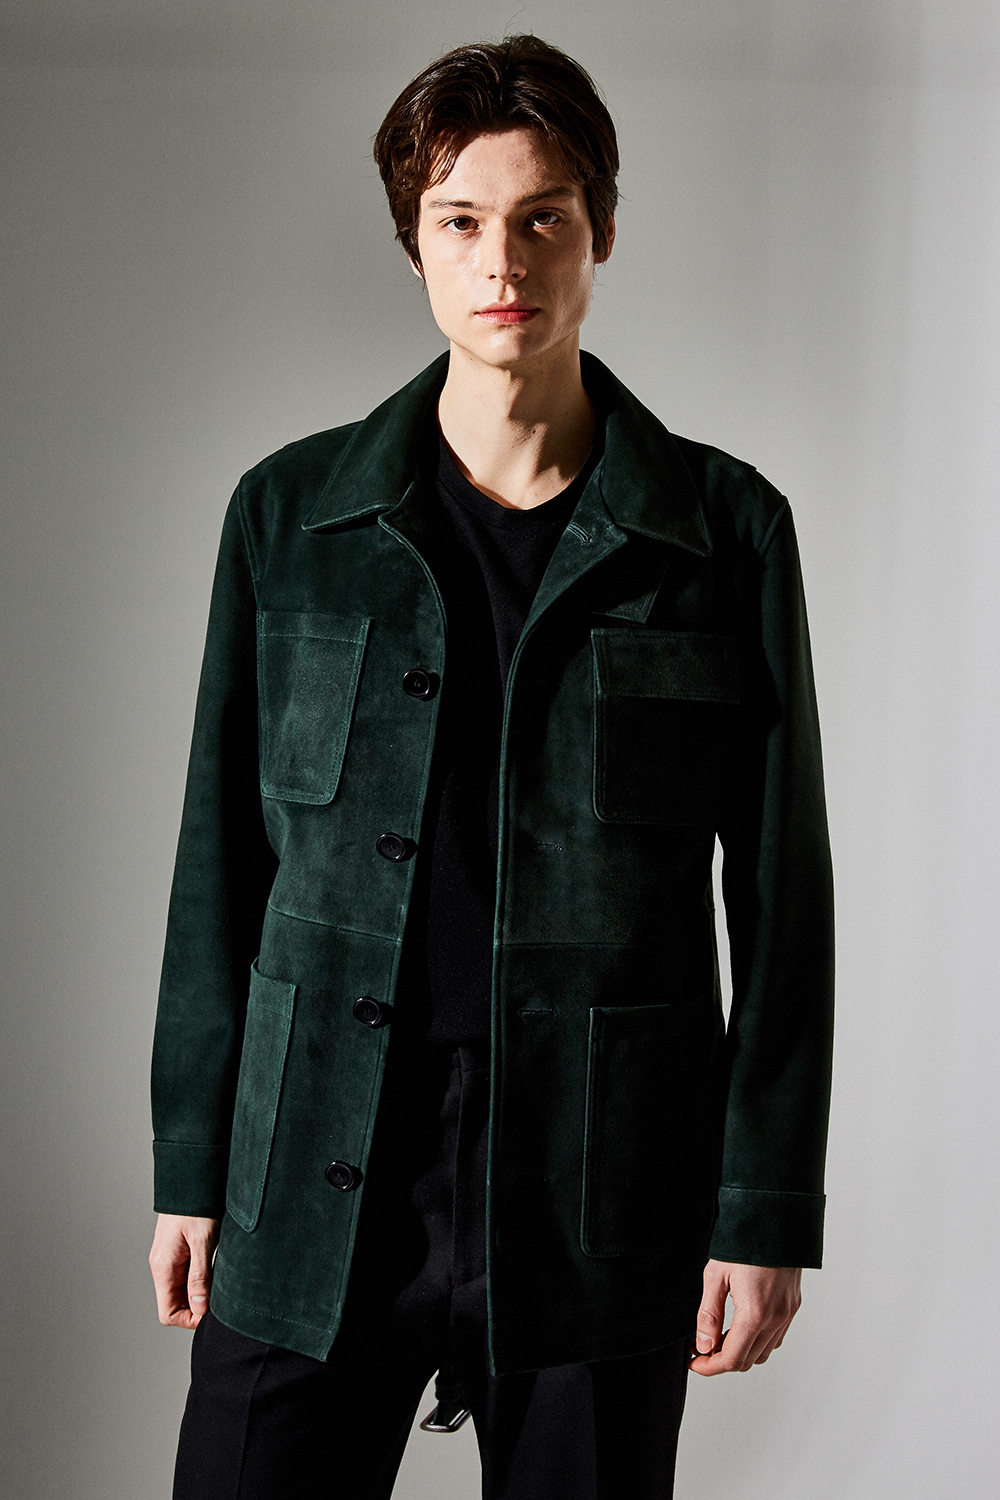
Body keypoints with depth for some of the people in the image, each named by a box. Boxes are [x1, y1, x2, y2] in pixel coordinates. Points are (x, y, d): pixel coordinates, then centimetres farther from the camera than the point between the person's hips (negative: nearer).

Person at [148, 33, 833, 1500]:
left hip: (599, 1207, -1)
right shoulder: (288, 515, 5)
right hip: (309, 1204, 1)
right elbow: (221, 868, 7)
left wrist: (765, 1212, -2)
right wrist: (190, 1167, 6)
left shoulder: (724, 530, 1)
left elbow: (782, 895, 2)